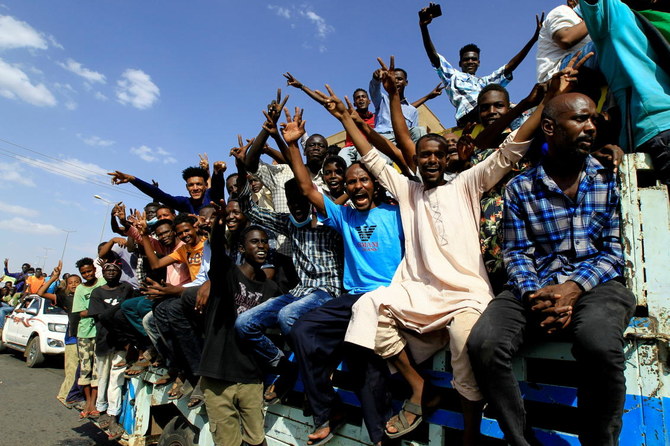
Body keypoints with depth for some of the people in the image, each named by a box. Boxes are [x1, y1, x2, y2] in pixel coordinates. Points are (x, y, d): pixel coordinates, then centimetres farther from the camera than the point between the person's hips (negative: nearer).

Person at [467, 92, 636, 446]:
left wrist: (574, 288, -14)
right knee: (483, 344, -26)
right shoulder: (520, 188, 6)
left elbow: (615, 251, 3)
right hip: (535, 287, 1)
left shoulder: (610, 179, 7)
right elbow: (518, 255, 2)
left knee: (599, 343, -35)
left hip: (596, 284, 0)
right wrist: (535, 295, -18)